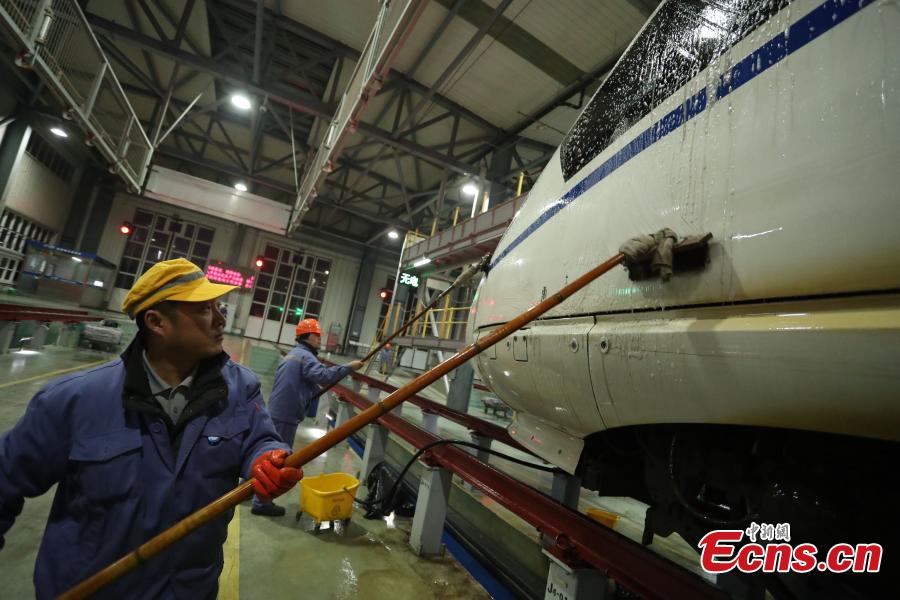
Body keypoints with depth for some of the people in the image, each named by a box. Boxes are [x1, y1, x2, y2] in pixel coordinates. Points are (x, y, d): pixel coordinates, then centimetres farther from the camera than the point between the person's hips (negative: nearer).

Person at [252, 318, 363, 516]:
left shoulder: (293, 354, 17)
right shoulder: (305, 356, -17)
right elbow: (323, 375, -34)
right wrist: (348, 367, -30)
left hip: (277, 411, 10)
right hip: (286, 415, -10)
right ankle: (262, 503, 8)